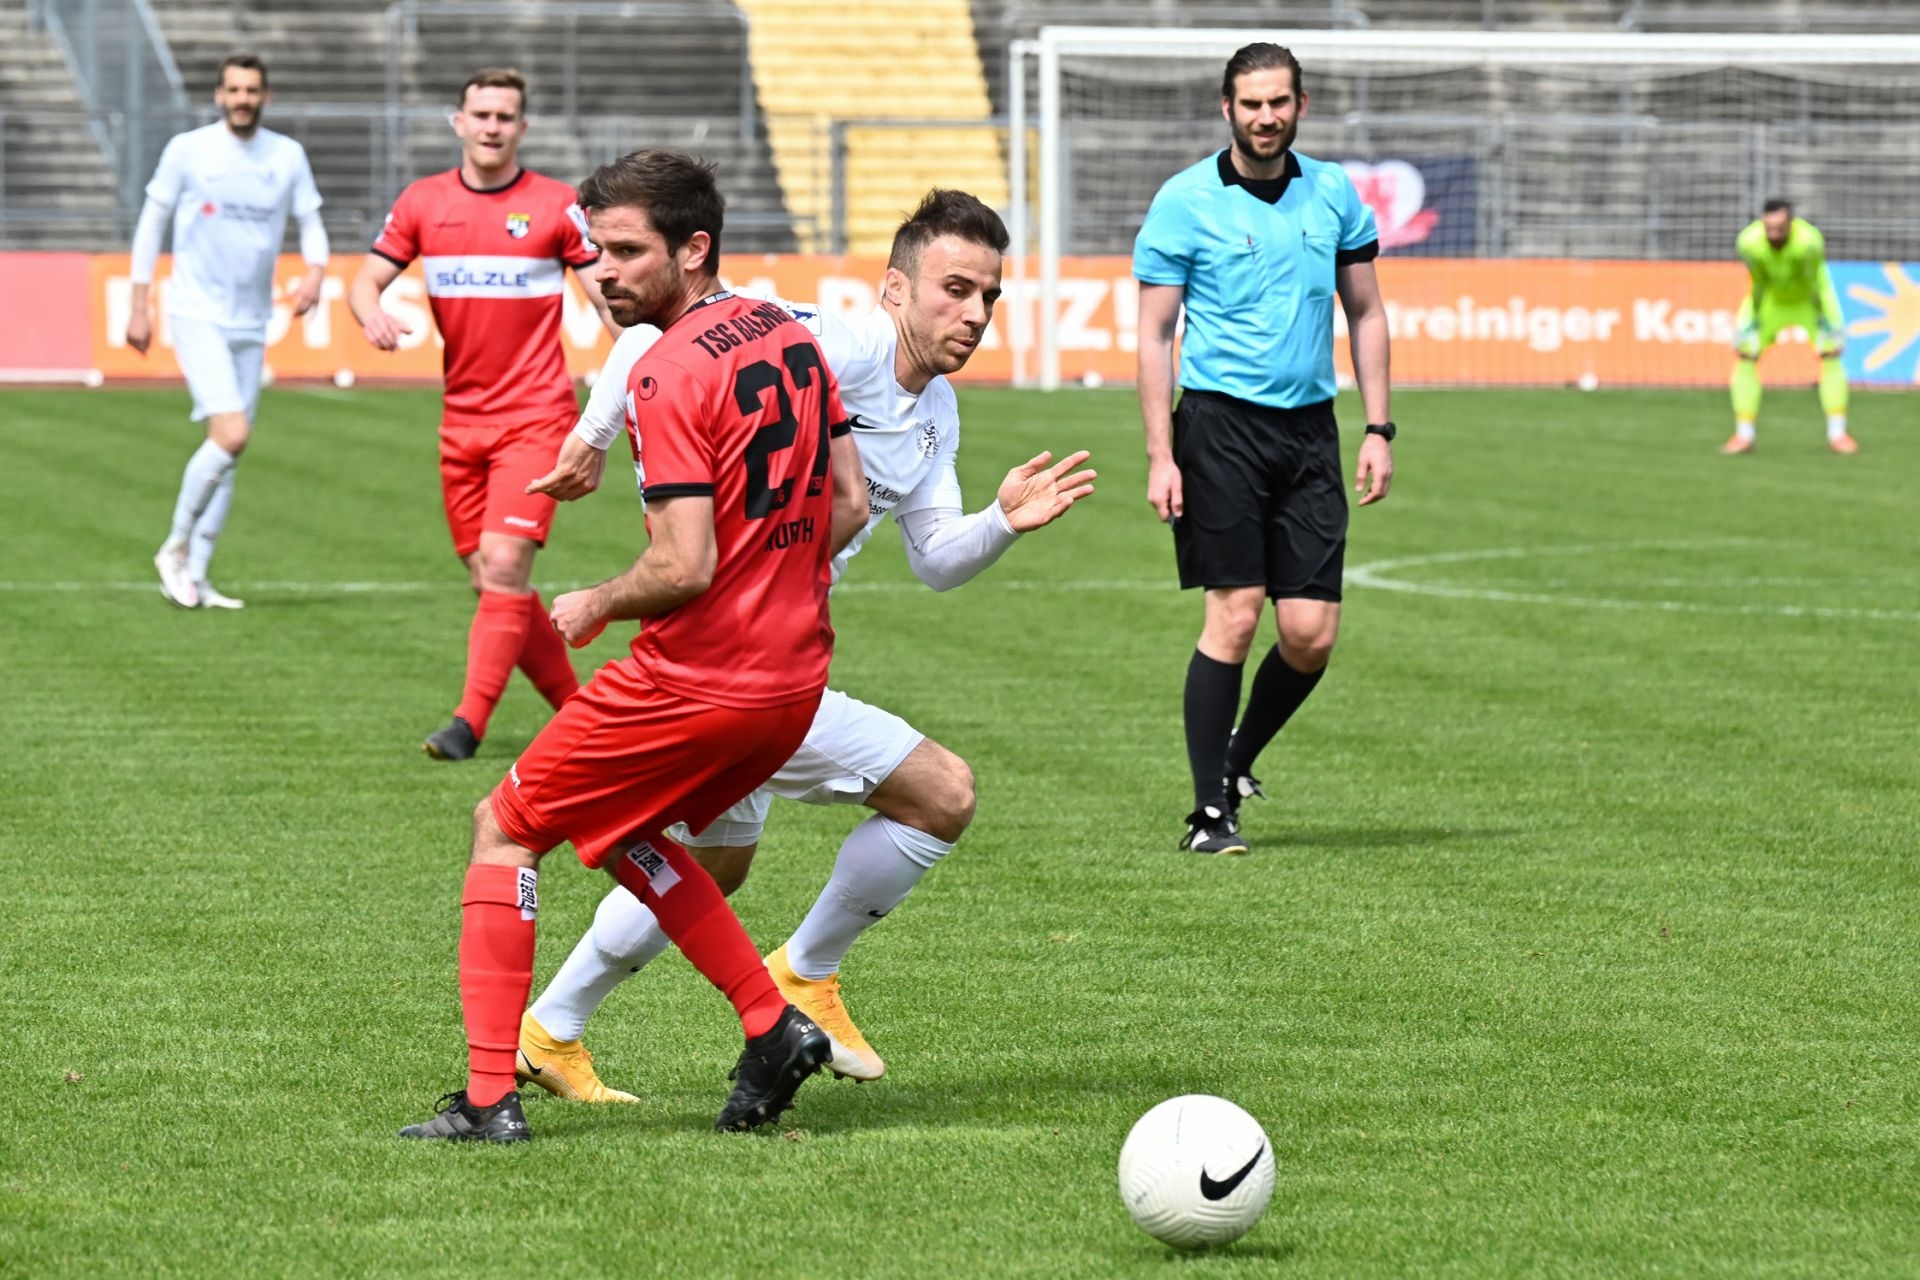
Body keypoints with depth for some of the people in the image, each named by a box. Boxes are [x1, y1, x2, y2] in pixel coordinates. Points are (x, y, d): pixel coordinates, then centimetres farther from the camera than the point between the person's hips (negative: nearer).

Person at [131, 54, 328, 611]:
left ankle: (193, 576, 14)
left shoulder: (288, 156, 4)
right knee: (231, 434, -20)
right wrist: (139, 306, 1)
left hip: (252, 323, 5)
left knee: (229, 454, 6)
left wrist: (315, 273, -11)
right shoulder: (187, 150, -5)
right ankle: (175, 548, -2)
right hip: (197, 314, -5)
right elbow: (152, 224, 3)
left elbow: (311, 224, 10)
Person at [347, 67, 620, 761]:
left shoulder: (555, 205, -2)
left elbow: (610, 296, -1)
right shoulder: (423, 202, 6)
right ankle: (575, 705, 18)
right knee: (489, 580, 5)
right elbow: (366, 280, 7)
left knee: (504, 566, -16)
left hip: (535, 416, -4)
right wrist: (373, 314, -17)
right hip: (462, 418, 4)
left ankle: (469, 722, -16)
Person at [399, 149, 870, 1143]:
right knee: (622, 831, 28)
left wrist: (595, 606, -5)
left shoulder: (669, 374, -18)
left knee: (504, 830, 6)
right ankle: (773, 1026, 18)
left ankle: (489, 1098, 2)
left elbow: (684, 565, -22)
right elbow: (849, 505, 13)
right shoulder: (789, 336, 8)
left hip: (695, 680, -8)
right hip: (795, 677, 8)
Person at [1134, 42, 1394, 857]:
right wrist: (1160, 455, -9)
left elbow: (1366, 313, 17)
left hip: (1310, 429, 4)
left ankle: (1238, 760, 23)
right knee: (1235, 613, -10)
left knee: (1312, 632, -2)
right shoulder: (1186, 202, -3)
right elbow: (1154, 335, -2)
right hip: (1220, 423, -4)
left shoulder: (1333, 194, 9)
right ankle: (1210, 810, -2)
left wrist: (1378, 430, 9)